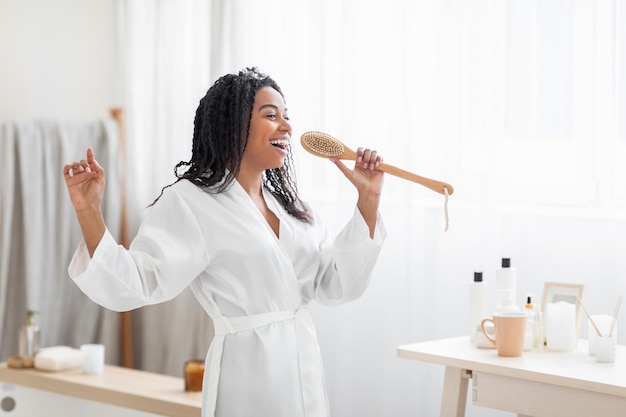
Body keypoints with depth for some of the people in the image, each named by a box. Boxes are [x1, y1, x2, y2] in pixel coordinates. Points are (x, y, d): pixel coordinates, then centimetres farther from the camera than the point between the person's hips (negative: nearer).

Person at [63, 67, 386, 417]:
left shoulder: (286, 202, 10)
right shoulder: (191, 203, -11)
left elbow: (338, 283, 6)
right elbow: (133, 283, -19)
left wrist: (369, 198, 1)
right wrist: (89, 213, -32)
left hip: (307, 371, 7)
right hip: (249, 378, -7)